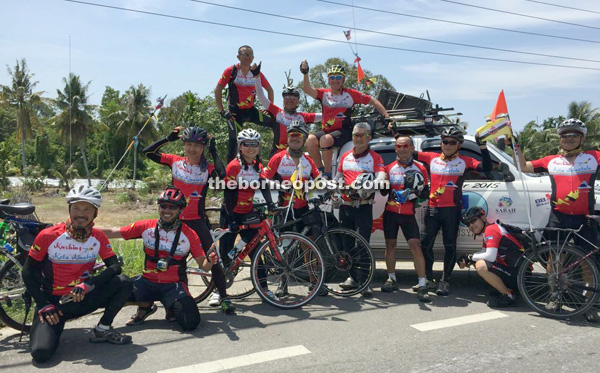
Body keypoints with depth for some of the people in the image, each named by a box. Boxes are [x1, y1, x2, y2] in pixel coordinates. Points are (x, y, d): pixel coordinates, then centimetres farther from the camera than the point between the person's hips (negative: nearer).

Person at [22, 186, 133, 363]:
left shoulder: (98, 237, -5)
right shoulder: (48, 236, -13)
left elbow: (115, 266, -11)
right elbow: (28, 272, -5)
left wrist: (88, 284, -27)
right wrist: (44, 305, -11)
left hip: (82, 299, 3)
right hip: (52, 301, -2)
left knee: (123, 283, -21)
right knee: (41, 352, -24)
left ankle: (103, 329, -2)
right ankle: (46, 328, 12)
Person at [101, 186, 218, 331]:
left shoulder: (189, 234, -6)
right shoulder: (146, 226, -3)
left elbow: (203, 266, -4)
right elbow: (113, 232, 0)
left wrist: (210, 261, -27)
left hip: (173, 286, -2)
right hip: (147, 282, 2)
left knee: (190, 322, -23)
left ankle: (173, 308, 14)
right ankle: (145, 306, 7)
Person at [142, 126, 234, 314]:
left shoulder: (207, 168, -5)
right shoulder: (175, 161, 0)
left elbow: (221, 173, -27)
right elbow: (147, 152, -3)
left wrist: (214, 151, -15)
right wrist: (168, 138, -7)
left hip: (197, 220, -1)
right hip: (176, 218, 2)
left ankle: (223, 296, 10)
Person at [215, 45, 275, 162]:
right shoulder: (231, 71, -7)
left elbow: (269, 89, 13)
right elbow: (218, 89, -4)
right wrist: (221, 110, -7)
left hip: (250, 111, 3)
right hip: (234, 112, -3)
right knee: (233, 141, -5)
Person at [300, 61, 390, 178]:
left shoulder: (350, 94, 1)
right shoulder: (324, 93, 7)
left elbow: (373, 101, 3)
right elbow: (308, 90, -10)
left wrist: (387, 117, -5)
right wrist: (305, 74, -26)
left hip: (344, 131, -3)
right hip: (326, 131, 3)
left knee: (325, 140, -33)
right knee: (310, 140, -26)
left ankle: (328, 174, -16)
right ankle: (320, 170, -8)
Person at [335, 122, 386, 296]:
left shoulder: (375, 157, 1)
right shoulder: (345, 157, 15)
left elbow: (381, 177, -15)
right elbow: (338, 176, 20)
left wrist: (369, 185, -33)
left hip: (364, 207, -5)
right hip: (345, 205, 5)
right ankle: (352, 277, 24)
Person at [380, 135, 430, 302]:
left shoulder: (420, 168, 4)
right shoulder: (389, 168, 7)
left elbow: (425, 192, 7)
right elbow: (383, 190, 8)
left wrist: (417, 192, -15)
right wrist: (393, 192, -14)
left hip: (409, 214, -2)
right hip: (390, 212, 2)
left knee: (415, 246, -11)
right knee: (390, 244, 8)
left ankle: (422, 285, -7)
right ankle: (392, 280, 23)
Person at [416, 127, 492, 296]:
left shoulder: (464, 161, 5)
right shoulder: (432, 158, 9)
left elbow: (487, 168, -5)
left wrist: (482, 146, -10)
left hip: (452, 210, -1)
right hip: (432, 208, 2)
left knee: (450, 246, 3)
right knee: (426, 244, 2)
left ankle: (445, 281, 14)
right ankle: (428, 280, 15)